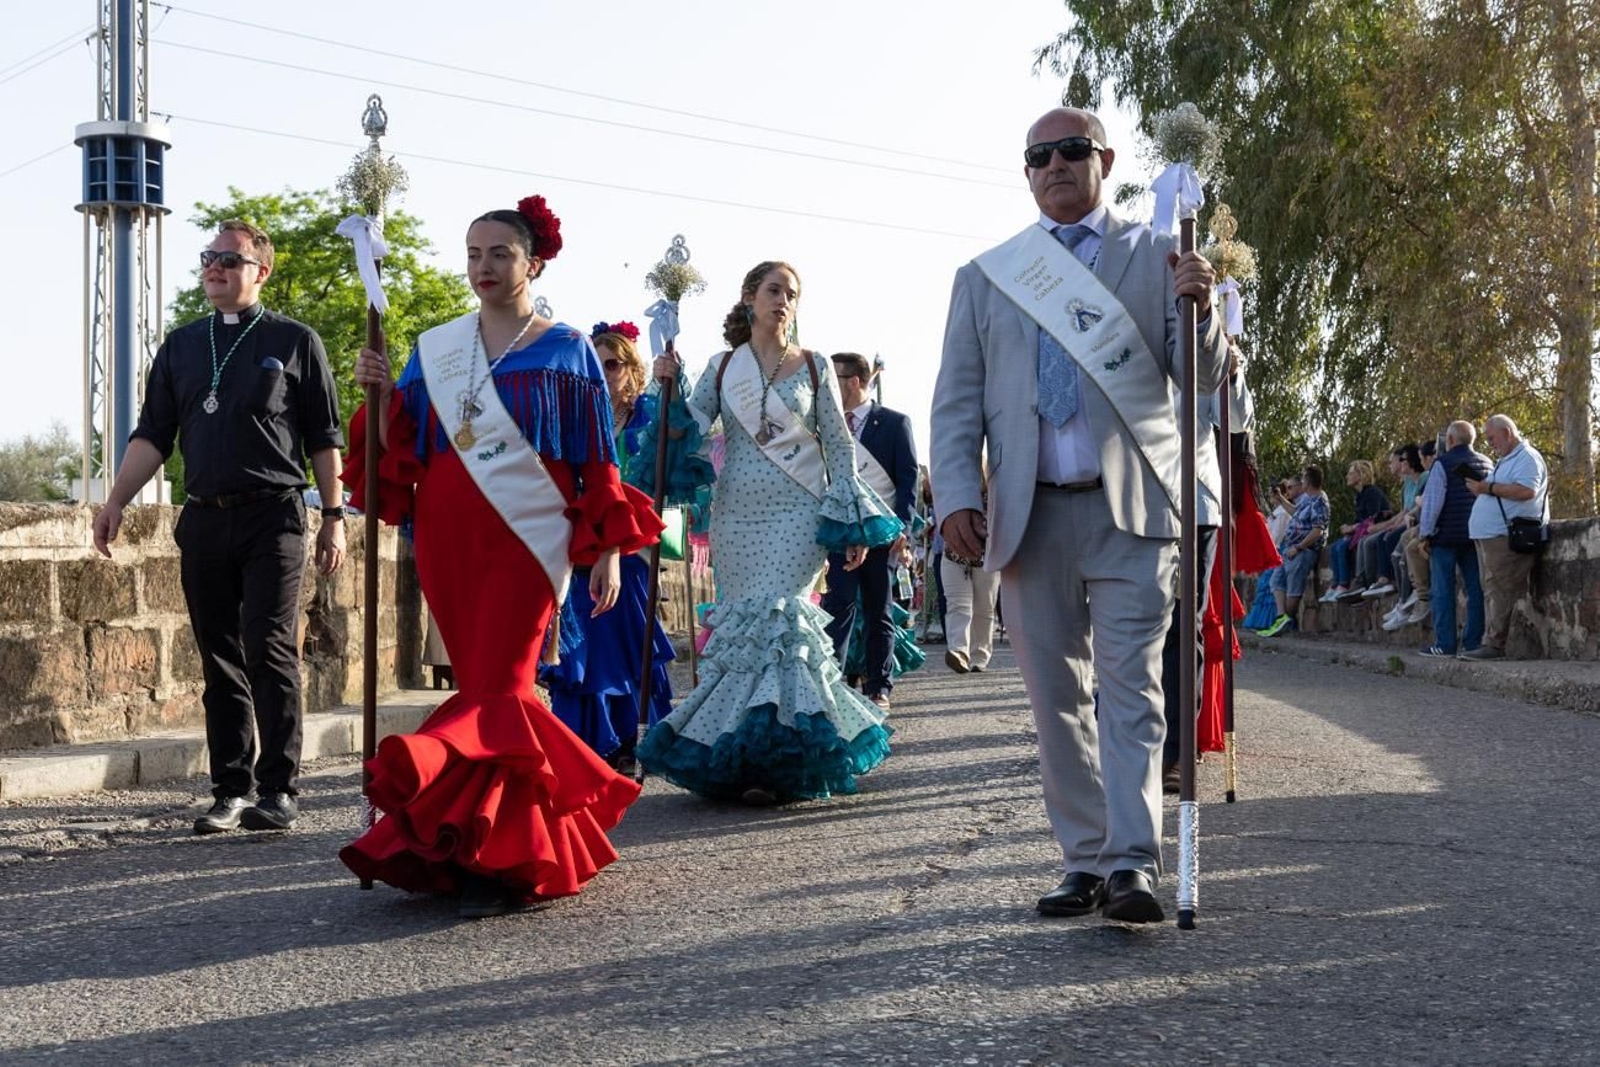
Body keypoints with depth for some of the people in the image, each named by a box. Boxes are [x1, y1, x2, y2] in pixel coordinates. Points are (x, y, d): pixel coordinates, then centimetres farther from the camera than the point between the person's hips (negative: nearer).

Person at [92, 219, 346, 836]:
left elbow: (324, 439, 6)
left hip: (273, 515, -4)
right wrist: (116, 501, 2)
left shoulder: (295, 342, 6)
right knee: (221, 662, 5)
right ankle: (230, 791, 9)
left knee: (269, 650, -10)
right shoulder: (182, 345, 17)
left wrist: (334, 517, 1)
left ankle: (280, 791, -6)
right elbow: (153, 434, 14)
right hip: (204, 519, 4)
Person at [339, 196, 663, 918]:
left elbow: (596, 464, 3)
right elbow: (398, 449, 11)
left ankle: (494, 858, -8)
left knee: (498, 688, -10)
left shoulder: (566, 353, 4)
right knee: (489, 687, 5)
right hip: (448, 537, 4)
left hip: (526, 536, -4)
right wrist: (381, 395, -6)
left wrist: (609, 550, -1)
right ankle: (530, 842, 16)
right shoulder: (434, 350, 12)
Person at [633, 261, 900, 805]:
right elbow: (687, 431, 3)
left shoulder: (814, 367, 6)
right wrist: (669, 388, -13)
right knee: (744, 621, 2)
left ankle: (776, 757, -9)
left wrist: (851, 522, -1)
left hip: (798, 514, -3)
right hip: (738, 513, 3)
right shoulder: (722, 367, 10)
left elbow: (839, 445, 5)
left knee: (778, 616, -14)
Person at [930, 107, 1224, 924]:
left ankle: (1134, 864, -11)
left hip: (1132, 507, -2)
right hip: (1031, 514, 3)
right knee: (1057, 699, 6)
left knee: (1131, 689, -8)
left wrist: (1198, 311, -16)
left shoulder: (1155, 258, 9)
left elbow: (1205, 378, 5)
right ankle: (1085, 863, 14)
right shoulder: (984, 276, 14)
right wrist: (959, 496, -4)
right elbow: (957, 402, 10)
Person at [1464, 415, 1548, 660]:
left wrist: (1489, 488, -19)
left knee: (1500, 593, -13)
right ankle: (1490, 644, 9)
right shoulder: (1506, 461, 25)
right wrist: (1481, 489, 14)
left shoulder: (1527, 458, -7)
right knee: (1492, 593, 8)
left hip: (1507, 538, -10)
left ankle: (1494, 645, -15)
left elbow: (1526, 491, -23)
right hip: (1491, 536, 11)